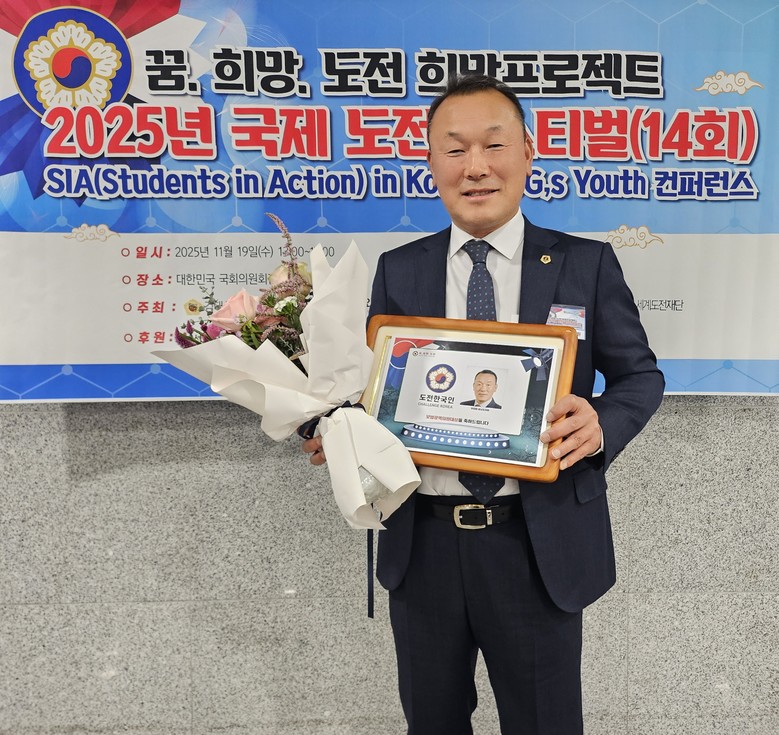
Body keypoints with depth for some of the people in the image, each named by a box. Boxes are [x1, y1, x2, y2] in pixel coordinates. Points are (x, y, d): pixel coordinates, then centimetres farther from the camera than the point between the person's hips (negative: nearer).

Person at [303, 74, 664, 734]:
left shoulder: (586, 263, -2)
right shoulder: (399, 271, 4)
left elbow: (641, 375, 4)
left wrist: (603, 424, -17)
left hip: (541, 545, -2)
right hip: (422, 543, 3)